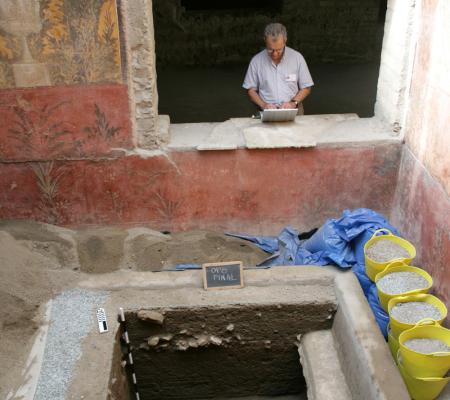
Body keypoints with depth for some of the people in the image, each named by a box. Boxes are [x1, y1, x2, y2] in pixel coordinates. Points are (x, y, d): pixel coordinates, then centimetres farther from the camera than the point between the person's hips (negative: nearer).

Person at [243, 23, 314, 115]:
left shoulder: (297, 57, 3)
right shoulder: (256, 61, 3)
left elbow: (306, 88, 8)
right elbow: (251, 90, 9)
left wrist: (293, 103, -8)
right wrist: (263, 105, -8)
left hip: (293, 111, 0)